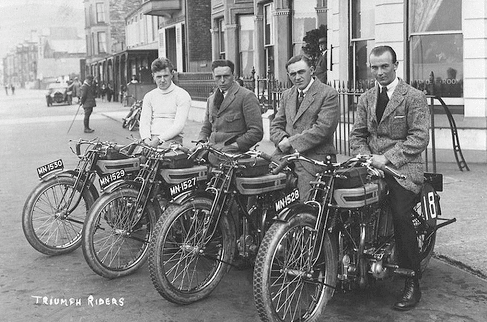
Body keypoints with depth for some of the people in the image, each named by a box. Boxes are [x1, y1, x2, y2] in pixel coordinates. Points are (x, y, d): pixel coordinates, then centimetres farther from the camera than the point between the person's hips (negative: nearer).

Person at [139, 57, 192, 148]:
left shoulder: (182, 95, 2)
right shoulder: (149, 97, 17)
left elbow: (179, 125, -8)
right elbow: (144, 122, 8)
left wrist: (158, 140, -19)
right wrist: (147, 140, -13)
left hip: (172, 139, -3)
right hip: (151, 139, 4)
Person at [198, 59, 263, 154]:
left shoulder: (247, 96, -3)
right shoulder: (211, 100, 21)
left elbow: (257, 132, -9)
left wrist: (235, 145, -14)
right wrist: (201, 142, 5)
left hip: (234, 153, -6)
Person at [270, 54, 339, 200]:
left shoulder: (328, 94, -4)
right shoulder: (286, 95, 19)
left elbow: (323, 129, -13)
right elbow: (276, 125, 17)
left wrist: (292, 142, -13)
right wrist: (283, 139, -7)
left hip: (314, 158, -6)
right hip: (285, 155, 6)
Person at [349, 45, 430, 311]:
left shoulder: (414, 97, 0)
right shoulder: (365, 99, 17)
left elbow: (420, 138, -8)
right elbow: (357, 134, 15)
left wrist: (386, 159, -16)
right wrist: (366, 158, -5)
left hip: (402, 169, -5)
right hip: (371, 166, 5)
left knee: (400, 215, -25)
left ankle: (413, 284, -12)